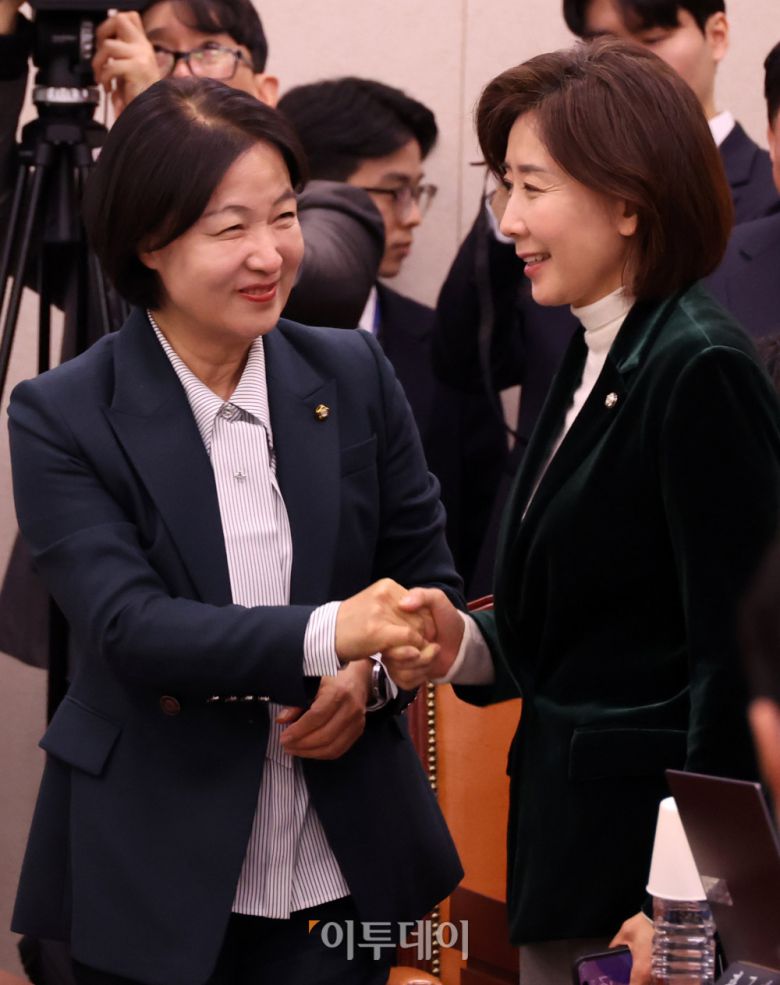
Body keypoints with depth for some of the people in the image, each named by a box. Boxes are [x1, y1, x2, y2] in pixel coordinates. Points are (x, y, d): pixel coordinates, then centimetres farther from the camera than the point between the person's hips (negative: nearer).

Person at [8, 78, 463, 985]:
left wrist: (368, 675, -13)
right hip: (152, 880, -2)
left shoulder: (352, 375, 2)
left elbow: (429, 578, 10)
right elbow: (127, 626, -19)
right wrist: (328, 634, -34)